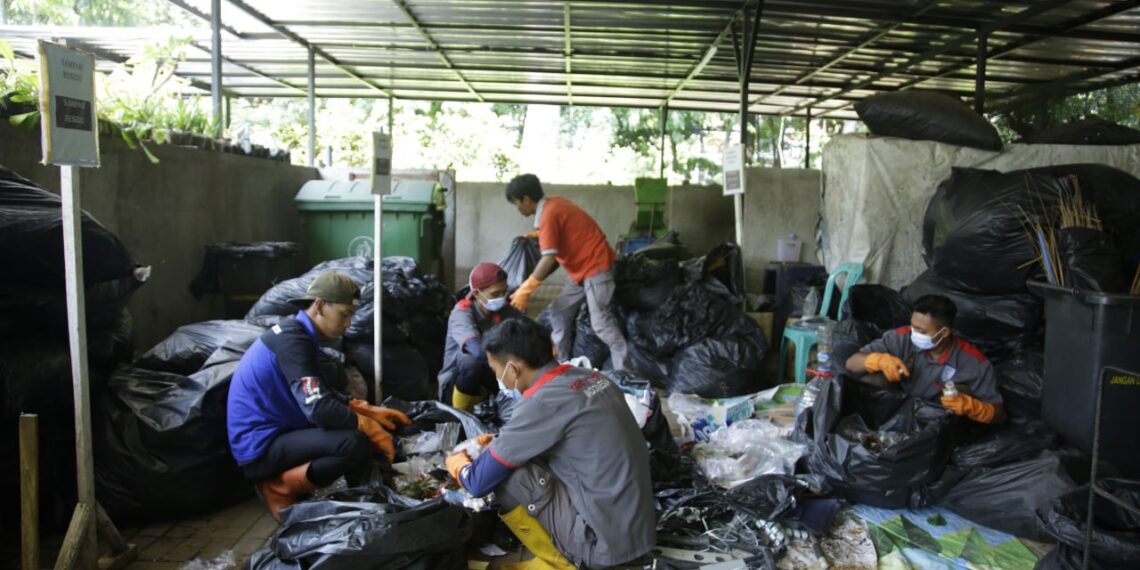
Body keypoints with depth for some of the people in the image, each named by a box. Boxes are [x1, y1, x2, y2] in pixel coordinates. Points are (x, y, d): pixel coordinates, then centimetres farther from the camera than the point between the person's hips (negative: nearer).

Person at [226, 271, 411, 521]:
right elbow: (319, 410, -30)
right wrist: (372, 429, -18)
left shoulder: (295, 333, 9)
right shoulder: (292, 340, -21)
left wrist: (370, 411, 7)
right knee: (355, 444, -28)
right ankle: (278, 488, -8)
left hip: (276, 433, 10)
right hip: (261, 447, -10)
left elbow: (324, 395, 17)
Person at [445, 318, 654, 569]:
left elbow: (479, 482, -10)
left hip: (604, 540, -8)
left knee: (502, 473, -9)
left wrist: (458, 465, 11)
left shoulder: (541, 403, -20)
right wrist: (501, 442, 20)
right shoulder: (589, 377, 4)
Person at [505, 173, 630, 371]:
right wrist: (541, 234, 16)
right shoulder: (553, 202, 5)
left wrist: (524, 290, -23)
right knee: (560, 312, 12)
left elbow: (548, 259, -27)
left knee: (601, 322, -13)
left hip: (596, 266, -10)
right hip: (581, 268, 10)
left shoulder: (549, 214, -21)